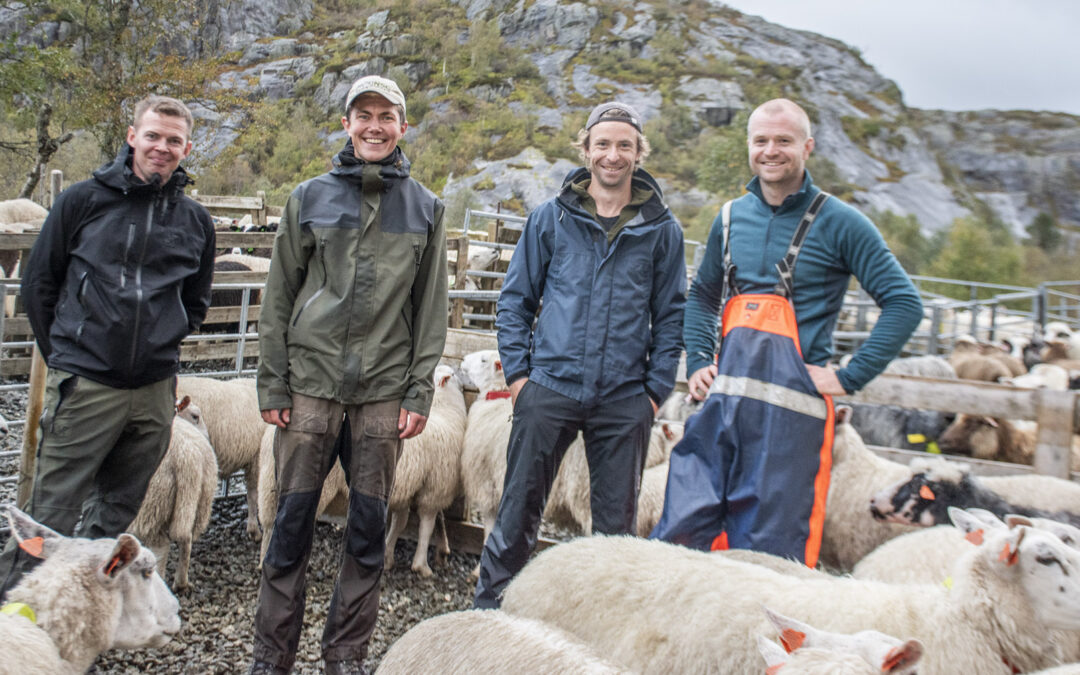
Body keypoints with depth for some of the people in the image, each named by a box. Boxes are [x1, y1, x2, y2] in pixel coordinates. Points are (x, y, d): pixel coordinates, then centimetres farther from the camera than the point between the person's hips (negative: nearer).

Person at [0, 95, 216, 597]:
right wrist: (64, 353, 6)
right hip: (84, 386, -3)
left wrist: (160, 346, 12)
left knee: (115, 519, 14)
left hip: (155, 391, 4)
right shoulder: (84, 200, 0)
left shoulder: (195, 221, 9)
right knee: (48, 518, -2)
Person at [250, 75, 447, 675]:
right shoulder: (309, 198, 7)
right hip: (310, 384, 0)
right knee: (293, 519, 2)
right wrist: (272, 385, 1)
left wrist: (420, 391, 0)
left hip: (384, 393, 1)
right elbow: (278, 297, 7)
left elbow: (431, 309, 7)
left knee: (368, 527, 5)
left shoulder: (425, 208, 8)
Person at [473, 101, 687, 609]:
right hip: (550, 388, 0)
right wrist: (517, 372, 0)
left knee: (616, 522, 10)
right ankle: (488, 608, 20)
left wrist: (656, 389, 2)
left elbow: (671, 315, 9)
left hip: (625, 400, 1)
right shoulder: (550, 218, 5)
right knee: (519, 510, 5)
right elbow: (515, 300, 8)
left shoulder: (661, 229, 6)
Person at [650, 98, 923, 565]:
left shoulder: (837, 223, -1)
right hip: (723, 399, 4)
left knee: (768, 549, 3)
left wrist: (850, 377, -8)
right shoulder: (731, 217, 13)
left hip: (791, 408, -4)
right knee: (681, 526, 3)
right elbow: (702, 297, 26)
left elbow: (904, 303, -3)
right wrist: (697, 361, 12)